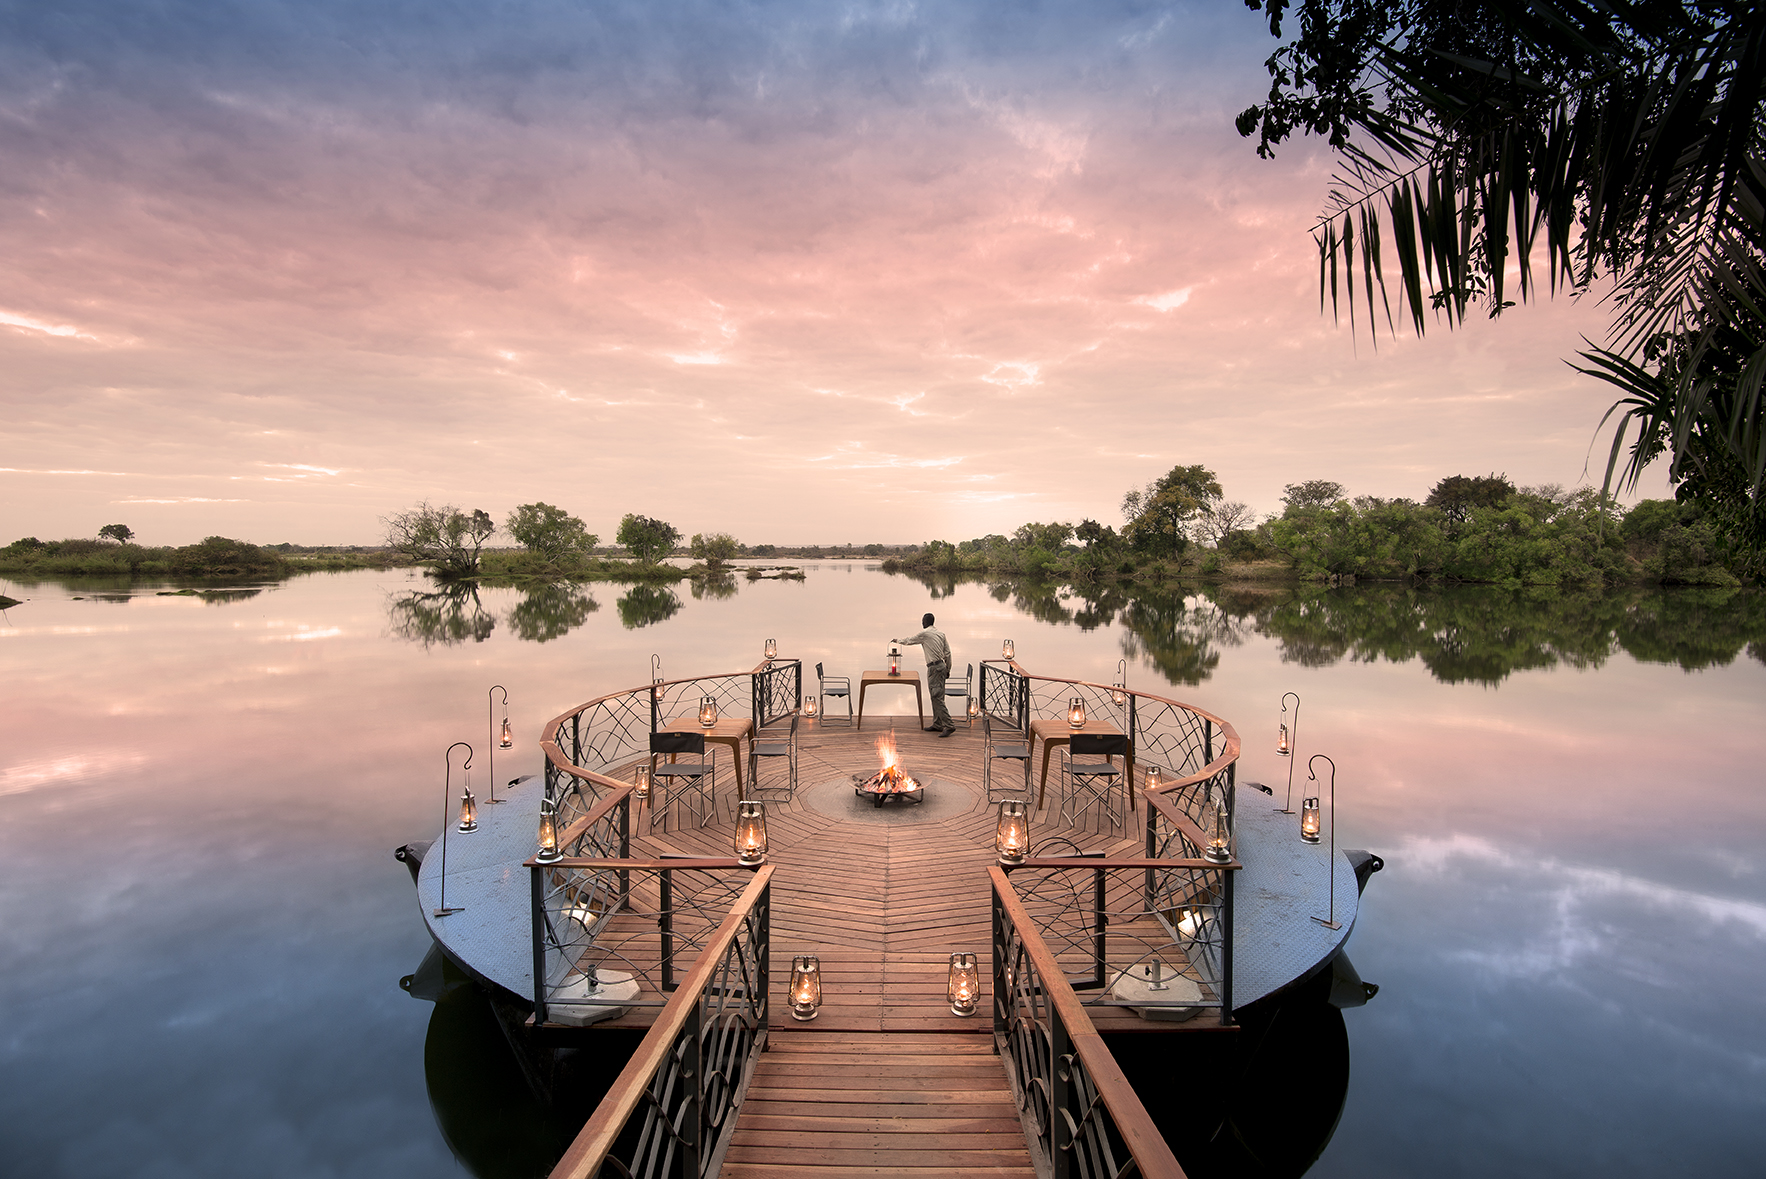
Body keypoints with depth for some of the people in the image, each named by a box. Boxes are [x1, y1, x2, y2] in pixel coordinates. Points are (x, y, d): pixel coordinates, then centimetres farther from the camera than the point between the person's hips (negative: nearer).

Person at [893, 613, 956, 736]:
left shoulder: (924, 634, -7)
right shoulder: (941, 633, 12)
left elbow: (909, 641, 7)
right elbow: (948, 653, 12)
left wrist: (897, 640, 26)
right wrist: (948, 669, 19)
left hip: (934, 668, -8)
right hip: (941, 665, 8)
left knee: (937, 698, -9)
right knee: (935, 697, 14)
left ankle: (949, 725, -12)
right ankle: (937, 724, 19)